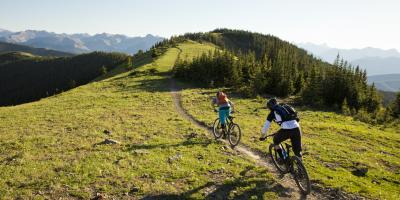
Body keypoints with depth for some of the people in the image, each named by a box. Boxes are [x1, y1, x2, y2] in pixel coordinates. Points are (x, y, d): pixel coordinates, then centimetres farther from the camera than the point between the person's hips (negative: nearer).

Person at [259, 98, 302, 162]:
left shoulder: (272, 113, 15)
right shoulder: (285, 107, 30)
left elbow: (265, 128, 15)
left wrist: (262, 137, 34)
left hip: (286, 130, -4)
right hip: (297, 129, 5)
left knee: (276, 140, 26)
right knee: (298, 152, 18)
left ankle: (282, 158, 25)